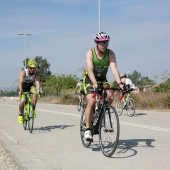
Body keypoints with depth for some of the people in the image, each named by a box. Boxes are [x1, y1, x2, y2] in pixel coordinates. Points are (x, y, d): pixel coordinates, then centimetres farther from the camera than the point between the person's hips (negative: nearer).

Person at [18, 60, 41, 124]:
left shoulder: (36, 74, -23)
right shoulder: (23, 72, -28)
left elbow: (37, 82, -38)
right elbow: (20, 82, -40)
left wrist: (38, 90, -57)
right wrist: (20, 90, -58)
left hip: (31, 85, 2)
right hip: (23, 86, -2)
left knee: (35, 93, -32)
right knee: (22, 100, -22)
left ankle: (33, 110, -18)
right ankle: (20, 115, 2)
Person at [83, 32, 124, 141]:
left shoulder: (110, 54, -16)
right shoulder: (90, 53, -21)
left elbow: (114, 69, -28)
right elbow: (90, 70, -34)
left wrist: (119, 83, -43)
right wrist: (94, 83, -51)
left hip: (102, 79, 3)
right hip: (90, 80, -3)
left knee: (111, 97, -21)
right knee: (91, 102, -22)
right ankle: (87, 129, -12)